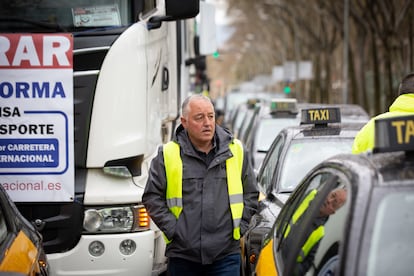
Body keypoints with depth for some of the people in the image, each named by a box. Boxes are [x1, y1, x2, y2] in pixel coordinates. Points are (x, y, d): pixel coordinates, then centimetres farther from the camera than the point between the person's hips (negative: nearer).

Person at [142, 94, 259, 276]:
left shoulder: (236, 150, 8)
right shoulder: (168, 155, 1)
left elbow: (251, 195, 14)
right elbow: (152, 197, 3)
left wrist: (240, 228, 5)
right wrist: (172, 229, -4)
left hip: (226, 255, 0)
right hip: (182, 255, 0)